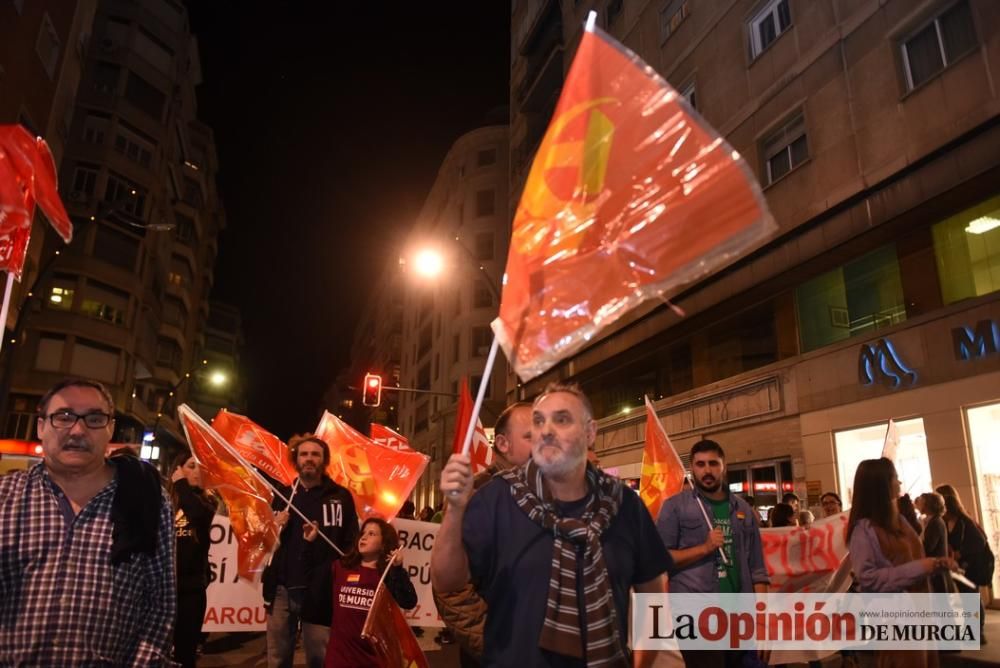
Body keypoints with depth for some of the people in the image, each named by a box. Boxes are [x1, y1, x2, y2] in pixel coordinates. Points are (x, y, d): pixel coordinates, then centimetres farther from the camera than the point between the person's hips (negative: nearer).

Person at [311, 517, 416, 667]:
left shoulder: (391, 574, -5)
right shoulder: (341, 567, 6)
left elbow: (409, 603, -17)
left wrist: (398, 569, -26)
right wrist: (310, 543, 8)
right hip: (339, 655, 3)